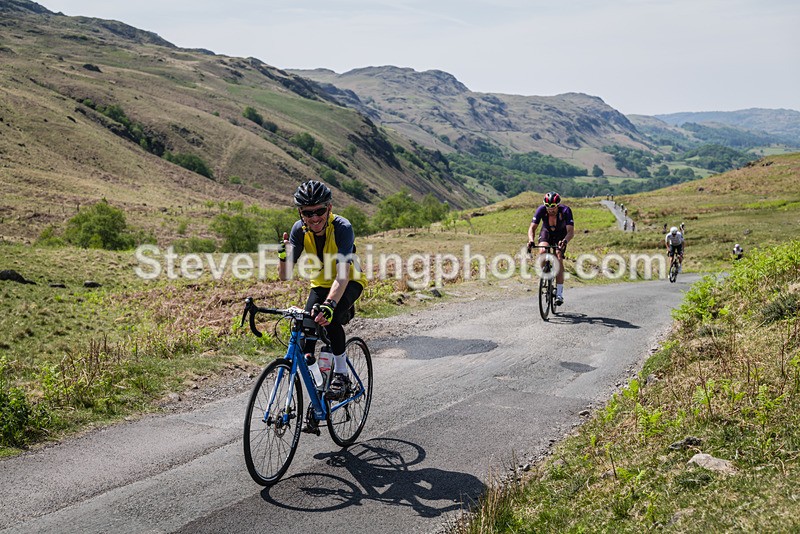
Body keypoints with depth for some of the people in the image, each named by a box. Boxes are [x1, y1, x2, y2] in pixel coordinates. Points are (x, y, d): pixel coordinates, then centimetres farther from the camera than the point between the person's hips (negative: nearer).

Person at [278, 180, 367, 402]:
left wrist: (330, 304, -58)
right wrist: (284, 256, -39)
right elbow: (284, 276, -17)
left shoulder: (342, 227, -30)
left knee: (330, 318, -32)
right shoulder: (299, 229, -17)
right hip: (320, 284, 4)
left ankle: (342, 374, -14)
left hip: (350, 282, -4)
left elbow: (342, 274, -42)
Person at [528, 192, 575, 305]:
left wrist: (565, 241, -59)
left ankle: (559, 294, -16)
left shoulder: (565, 211, -33)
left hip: (561, 234, -2)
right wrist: (531, 240, -49)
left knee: (558, 259, -20)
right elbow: (532, 228, -29)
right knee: (542, 252, -29)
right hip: (546, 232, 2)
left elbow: (571, 231, -38)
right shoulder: (541, 210, -29)